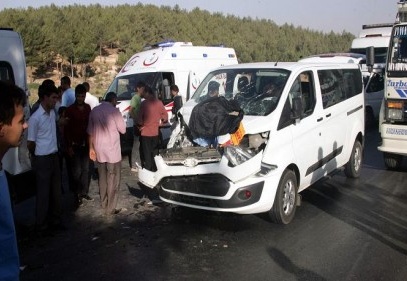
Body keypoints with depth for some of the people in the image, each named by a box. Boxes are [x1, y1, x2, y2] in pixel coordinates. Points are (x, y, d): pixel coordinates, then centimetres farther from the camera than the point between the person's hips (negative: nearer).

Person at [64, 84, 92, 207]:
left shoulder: (88, 108, 4)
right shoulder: (70, 110, -9)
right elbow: (66, 129, -7)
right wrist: (69, 146, -10)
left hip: (86, 143, 4)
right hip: (75, 144, -4)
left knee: (86, 169, 10)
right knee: (76, 171, 1)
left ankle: (84, 192, 23)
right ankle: (77, 195, 13)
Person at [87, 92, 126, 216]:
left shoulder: (94, 111, 4)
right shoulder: (114, 111, -12)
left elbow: (90, 132, 7)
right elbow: (123, 130, -7)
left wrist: (91, 148, 14)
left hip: (99, 150, 5)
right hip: (112, 150, -5)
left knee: (102, 178, 18)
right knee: (113, 180, 4)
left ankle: (104, 203, 29)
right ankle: (110, 208, 7)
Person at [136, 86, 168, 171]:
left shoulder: (144, 103, -13)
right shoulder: (159, 102, 1)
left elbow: (139, 116, -14)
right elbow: (165, 114, 8)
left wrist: (140, 125, 2)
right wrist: (163, 121, 23)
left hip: (146, 132, -5)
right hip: (156, 132, 5)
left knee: (147, 152, 5)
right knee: (155, 152, 15)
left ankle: (148, 169, 9)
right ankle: (155, 168, 22)